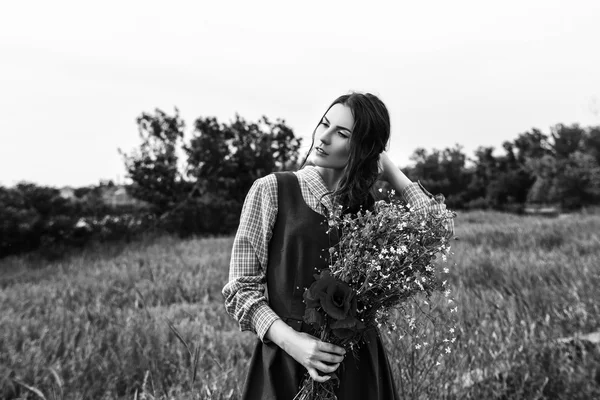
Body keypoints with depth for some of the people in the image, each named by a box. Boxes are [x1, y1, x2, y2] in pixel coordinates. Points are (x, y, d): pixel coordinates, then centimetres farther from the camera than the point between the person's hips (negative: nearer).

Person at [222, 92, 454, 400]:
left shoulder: (367, 205, 3)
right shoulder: (272, 190, -6)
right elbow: (242, 287, -6)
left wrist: (388, 169, -4)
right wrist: (291, 340, -20)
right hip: (287, 362, -2)